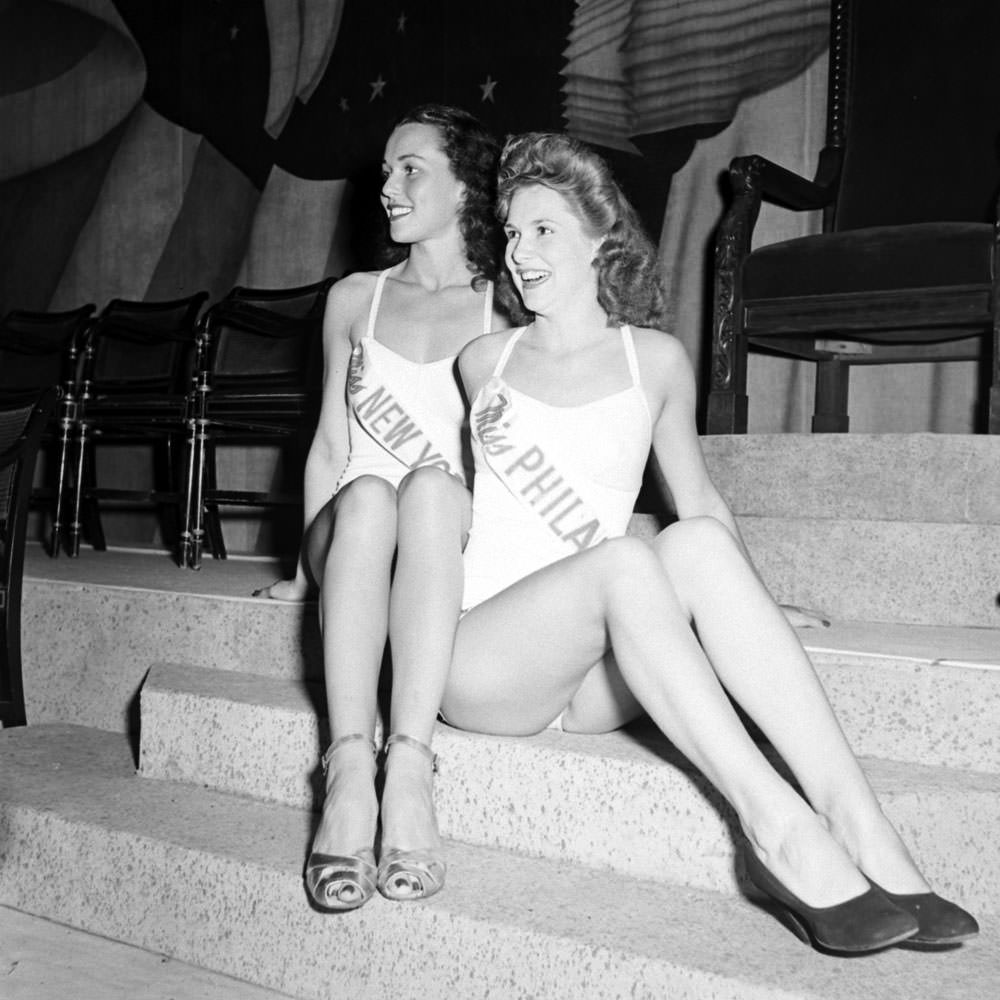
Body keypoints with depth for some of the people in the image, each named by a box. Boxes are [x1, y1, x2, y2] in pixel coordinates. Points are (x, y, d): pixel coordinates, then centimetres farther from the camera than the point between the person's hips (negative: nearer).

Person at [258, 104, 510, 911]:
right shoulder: (356, 299, 14)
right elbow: (330, 448, 14)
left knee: (435, 486, -36)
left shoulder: (505, 317, 7)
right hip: (354, 544, 2)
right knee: (368, 493, -34)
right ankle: (350, 771, -43)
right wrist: (307, 565, 9)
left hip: (456, 552, -1)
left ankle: (410, 766, -43)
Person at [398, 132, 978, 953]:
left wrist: (754, 625, 8)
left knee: (697, 544, -29)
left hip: (594, 679, 1)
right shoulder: (485, 362, 11)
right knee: (624, 561, -32)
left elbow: (700, 500, 17)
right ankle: (777, 829, -40)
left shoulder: (656, 361, 12)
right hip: (480, 662, -1)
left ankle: (853, 820, -38)